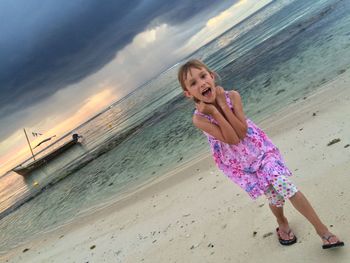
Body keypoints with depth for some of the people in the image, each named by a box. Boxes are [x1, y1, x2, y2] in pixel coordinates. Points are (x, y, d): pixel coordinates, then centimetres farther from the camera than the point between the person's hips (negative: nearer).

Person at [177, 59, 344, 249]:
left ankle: (322, 229, 6)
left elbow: (242, 132, -25)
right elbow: (232, 139, -26)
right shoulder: (199, 118, -21)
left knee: (285, 186, -12)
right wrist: (213, 111, -32)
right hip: (239, 165, 0)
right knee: (274, 197, 8)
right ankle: (283, 224, 41)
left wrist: (222, 103, -28)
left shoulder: (231, 96, -16)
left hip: (260, 150, 1)